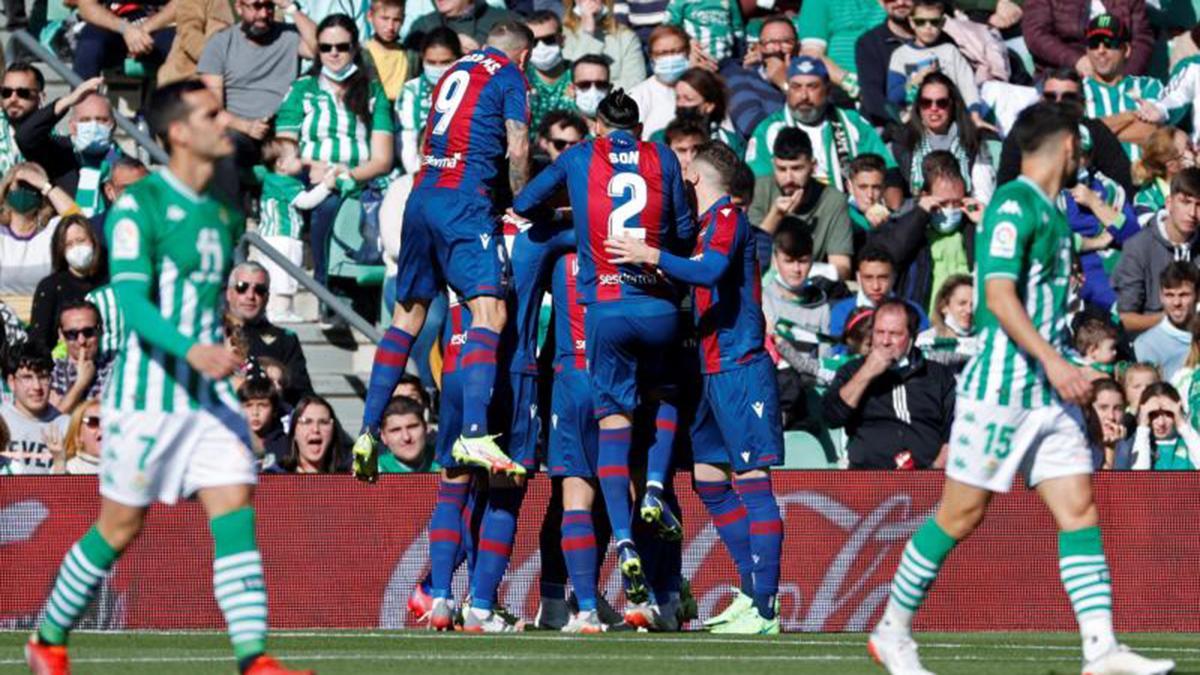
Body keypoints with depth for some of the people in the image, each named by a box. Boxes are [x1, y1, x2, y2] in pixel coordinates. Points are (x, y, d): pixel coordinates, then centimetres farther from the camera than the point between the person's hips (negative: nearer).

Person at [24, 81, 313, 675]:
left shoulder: (220, 214, 12)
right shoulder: (139, 206, -11)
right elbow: (132, 300, -22)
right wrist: (192, 350, -36)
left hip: (210, 395, 6)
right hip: (148, 395, -6)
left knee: (236, 514, -9)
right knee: (120, 528, 3)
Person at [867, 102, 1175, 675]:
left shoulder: (1052, 212, 16)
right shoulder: (1013, 204, -12)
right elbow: (999, 295, -21)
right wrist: (1054, 362, -26)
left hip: (1049, 394, 9)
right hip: (1000, 388, -9)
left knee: (1079, 510, -3)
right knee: (962, 514, -2)